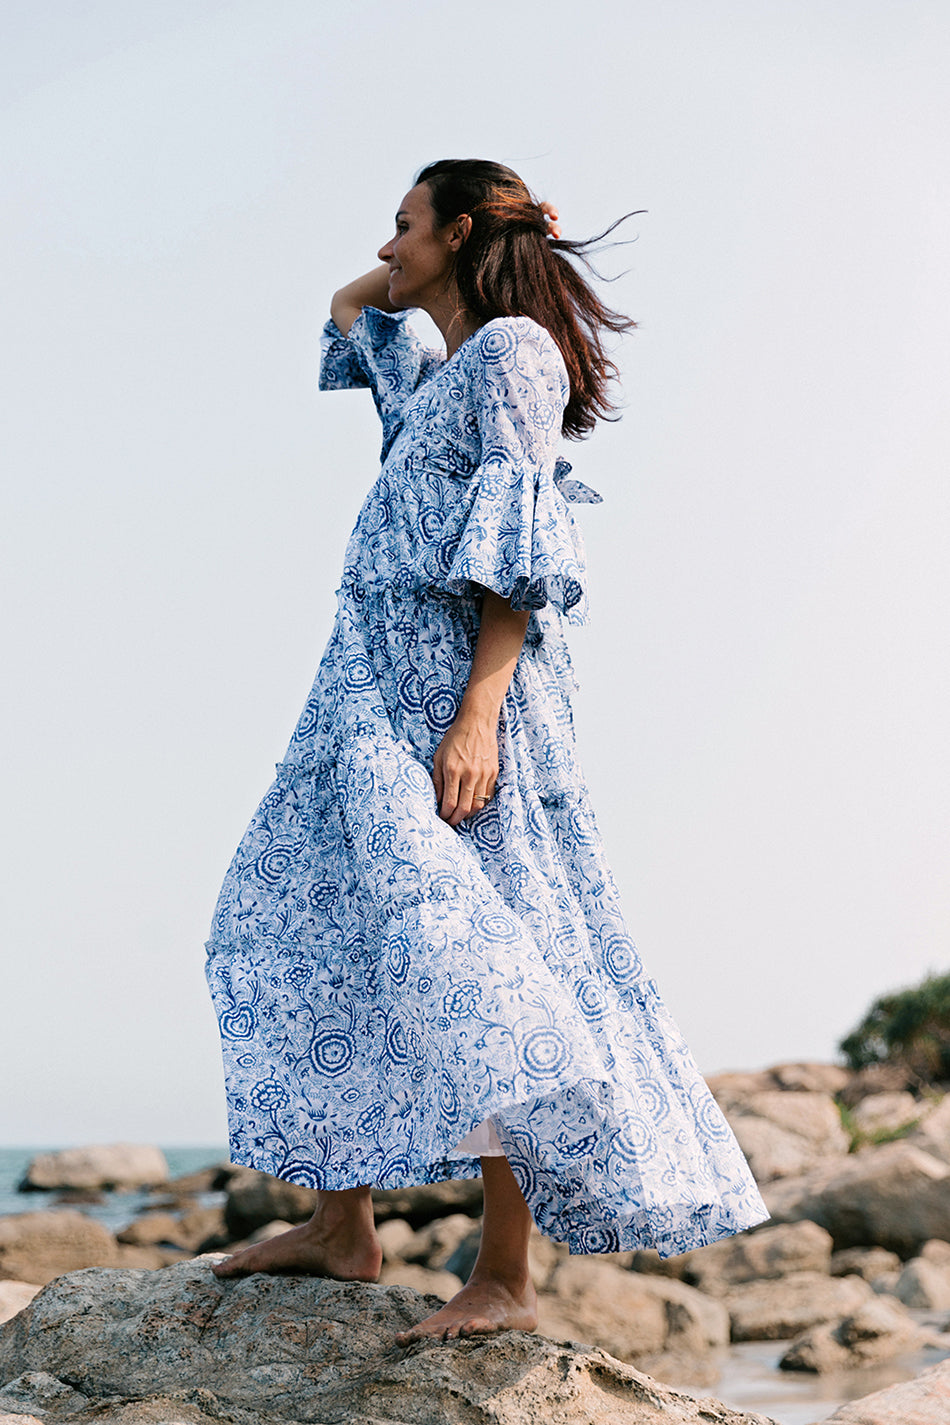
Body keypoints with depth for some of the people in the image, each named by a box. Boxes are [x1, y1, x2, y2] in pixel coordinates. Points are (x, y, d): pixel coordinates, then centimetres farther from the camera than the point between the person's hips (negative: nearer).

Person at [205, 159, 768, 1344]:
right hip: (380, 683, 10)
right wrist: (410, 269, 24)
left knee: (466, 959, -12)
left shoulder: (513, 348, -6)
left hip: (456, 681, -10)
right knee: (315, 931, 10)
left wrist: (477, 716, -24)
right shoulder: (436, 372, 20)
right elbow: (347, 308, 42)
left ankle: (506, 1278, -8)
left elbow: (520, 552, -16)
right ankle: (343, 1227, 17)